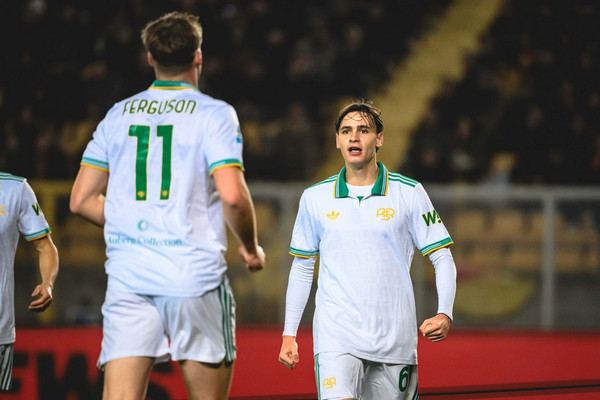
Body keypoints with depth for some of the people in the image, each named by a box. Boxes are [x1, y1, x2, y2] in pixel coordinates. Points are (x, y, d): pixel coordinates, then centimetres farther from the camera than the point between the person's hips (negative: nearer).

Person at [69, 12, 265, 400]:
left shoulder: (118, 115, 11)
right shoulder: (213, 114, -2)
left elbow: (82, 200, 11)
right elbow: (232, 196, -14)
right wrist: (251, 249, 4)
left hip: (128, 276, 3)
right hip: (196, 273, -3)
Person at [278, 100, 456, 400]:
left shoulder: (410, 193, 2)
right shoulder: (315, 198, 7)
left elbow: (442, 257, 4)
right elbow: (301, 268, 15)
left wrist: (444, 314, -12)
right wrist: (289, 334, 11)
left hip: (394, 340, 0)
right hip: (336, 335, 0)